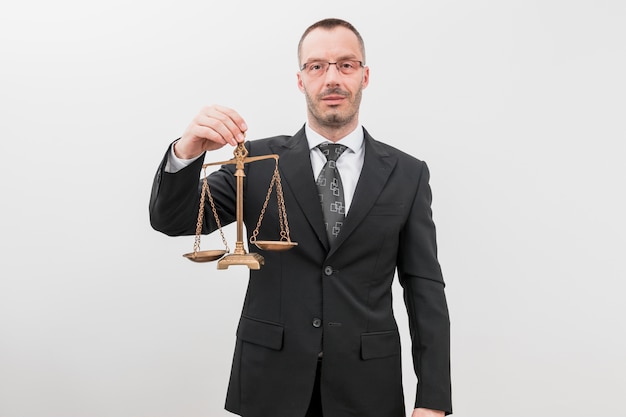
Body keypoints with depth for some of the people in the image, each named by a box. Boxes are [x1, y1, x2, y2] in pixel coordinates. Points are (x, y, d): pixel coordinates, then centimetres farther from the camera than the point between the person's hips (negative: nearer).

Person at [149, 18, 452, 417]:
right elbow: (172, 220, -5)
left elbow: (425, 289, -1)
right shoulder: (258, 161, 1)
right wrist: (188, 151, -25)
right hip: (271, 382, 0)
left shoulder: (407, 174, 1)